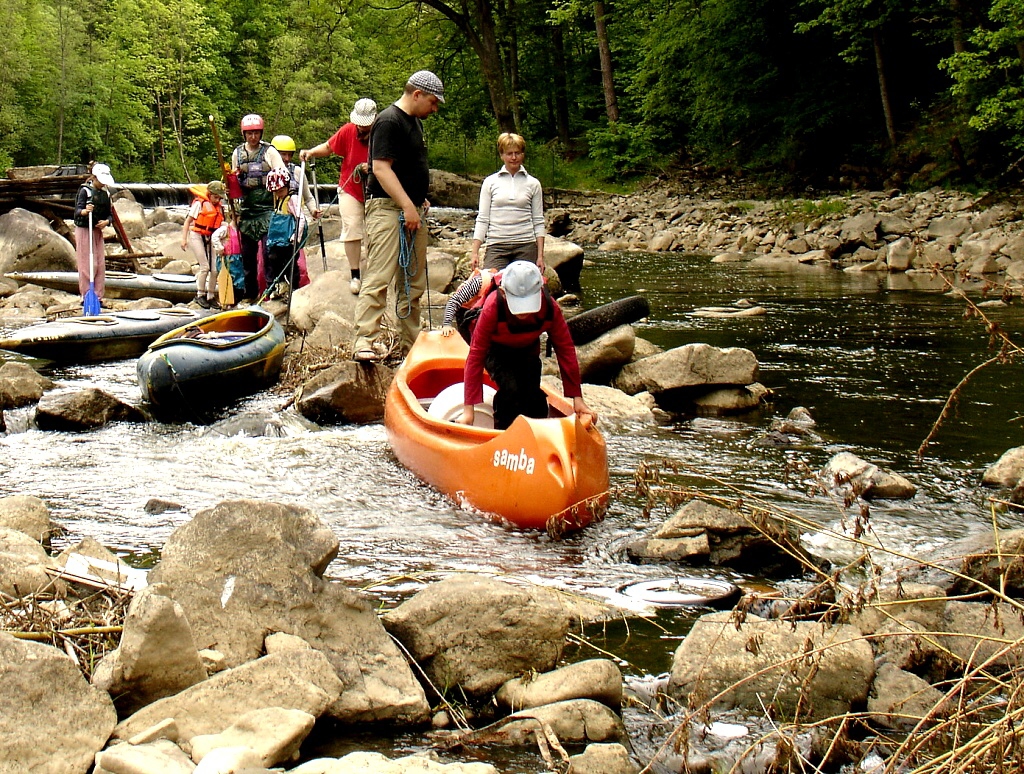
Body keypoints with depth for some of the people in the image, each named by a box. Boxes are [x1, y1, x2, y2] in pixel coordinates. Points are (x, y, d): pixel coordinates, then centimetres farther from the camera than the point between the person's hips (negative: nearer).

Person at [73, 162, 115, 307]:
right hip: (84, 230, -7)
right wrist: (85, 211, -40)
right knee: (87, 265, -7)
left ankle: (98, 296, 11)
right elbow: (77, 210, -17)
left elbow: (109, 213, 13)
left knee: (100, 265, 4)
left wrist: (106, 221, -9)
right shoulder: (85, 191, -9)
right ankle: (86, 297, -1)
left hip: (98, 231, 7)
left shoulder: (105, 194, 10)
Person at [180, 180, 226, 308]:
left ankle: (211, 297, 14)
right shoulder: (200, 203, -5)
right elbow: (188, 221, -6)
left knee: (214, 269, 1)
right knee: (205, 267, -12)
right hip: (196, 235, -6)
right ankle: (200, 295, 1)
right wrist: (184, 239, -11)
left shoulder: (219, 207, 12)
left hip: (210, 238, 6)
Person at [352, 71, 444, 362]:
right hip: (387, 208, -10)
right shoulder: (389, 121, -12)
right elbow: (381, 168, -20)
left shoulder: (415, 122, 19)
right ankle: (364, 341, -18)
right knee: (379, 278, -15)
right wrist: (408, 206, -24)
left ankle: (411, 342, 18)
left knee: (414, 281, 12)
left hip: (412, 210, 10)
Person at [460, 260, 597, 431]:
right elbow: (476, 355, -34)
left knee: (534, 395, -17)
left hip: (528, 350, 3)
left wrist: (577, 398, -19)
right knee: (511, 388, -28)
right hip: (496, 350, -3)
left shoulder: (550, 308, -31)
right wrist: (469, 410, -36)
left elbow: (565, 350, -20)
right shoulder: (492, 307, -38)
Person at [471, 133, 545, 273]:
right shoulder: (490, 182, 7)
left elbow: (538, 221, 8)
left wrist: (540, 255, 1)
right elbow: (482, 219, 6)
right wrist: (475, 252, -2)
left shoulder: (533, 184, 8)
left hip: (525, 246, 1)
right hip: (496, 246, -1)